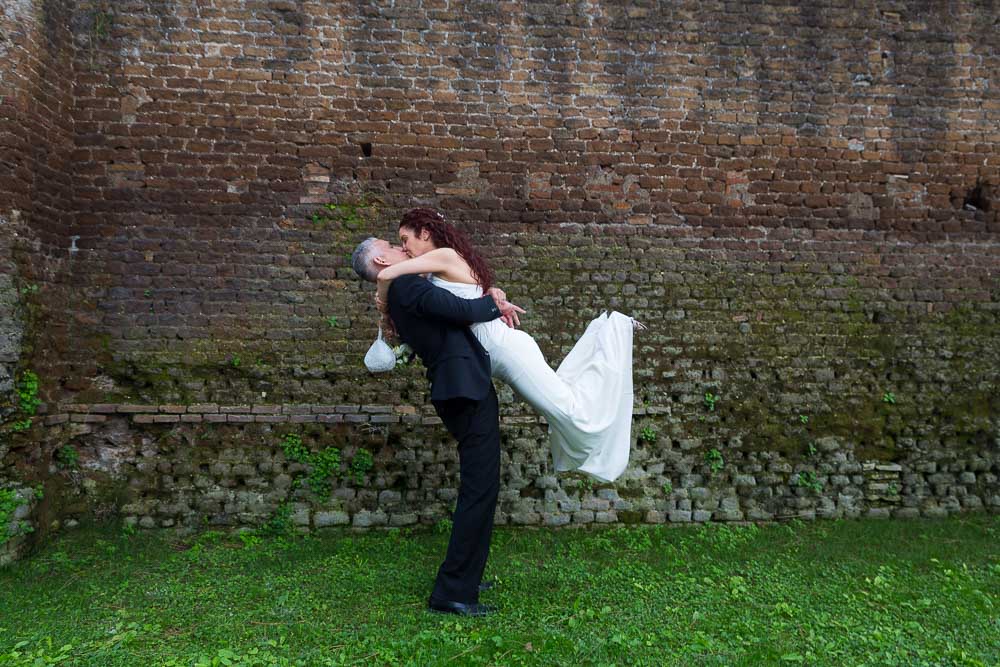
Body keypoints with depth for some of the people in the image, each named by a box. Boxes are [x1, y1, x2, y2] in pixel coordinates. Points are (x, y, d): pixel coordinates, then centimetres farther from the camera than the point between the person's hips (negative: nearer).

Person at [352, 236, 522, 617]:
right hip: (467, 389, -11)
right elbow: (458, 309, -21)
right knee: (480, 488, -9)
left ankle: (463, 576, 31)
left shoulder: (403, 291, 21)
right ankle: (452, 593, -3)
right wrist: (495, 305, -3)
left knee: (478, 487, 20)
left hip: (462, 392, 11)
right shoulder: (405, 285, -10)